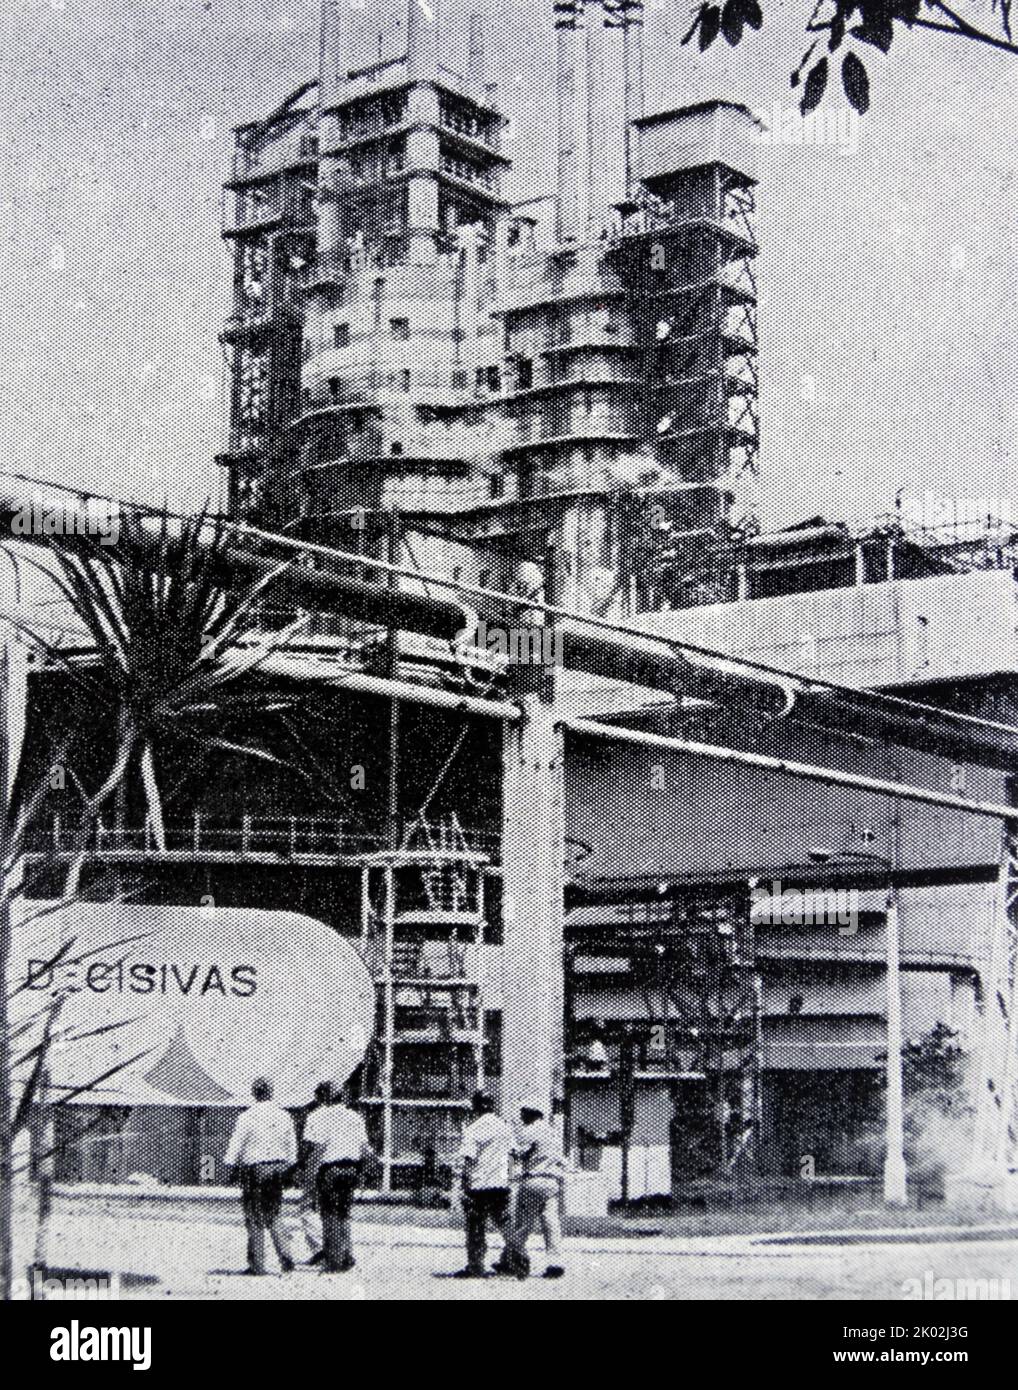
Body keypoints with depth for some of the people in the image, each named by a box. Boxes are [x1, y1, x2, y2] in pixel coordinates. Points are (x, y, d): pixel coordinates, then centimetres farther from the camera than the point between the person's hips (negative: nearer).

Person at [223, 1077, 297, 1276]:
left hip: (254, 1169, -4)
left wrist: (230, 1164, 4)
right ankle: (285, 1257, 5)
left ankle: (257, 1264, 6)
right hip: (278, 1167, 4)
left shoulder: (247, 1118, -11)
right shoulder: (284, 1116, 3)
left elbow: (235, 1146, -9)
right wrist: (287, 1167, 20)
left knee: (255, 1218, 4)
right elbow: (292, 1147, 9)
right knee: (274, 1216, 15)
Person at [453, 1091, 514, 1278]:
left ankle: (476, 1267, 4)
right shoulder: (505, 1127, 7)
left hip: (478, 1185, -5)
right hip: (501, 1184, 5)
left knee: (476, 1228, 2)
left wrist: (464, 1186, -8)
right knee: (504, 1223, 14)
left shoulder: (473, 1129, -11)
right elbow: (510, 1154, 13)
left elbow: (468, 1160, -13)